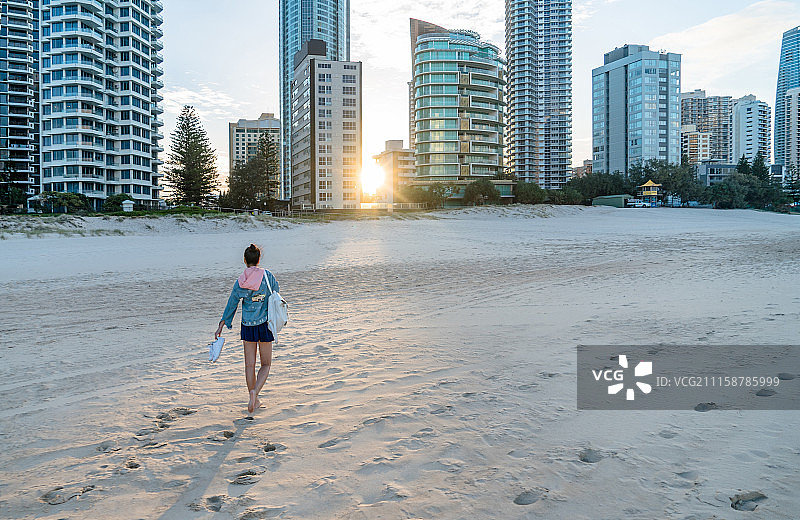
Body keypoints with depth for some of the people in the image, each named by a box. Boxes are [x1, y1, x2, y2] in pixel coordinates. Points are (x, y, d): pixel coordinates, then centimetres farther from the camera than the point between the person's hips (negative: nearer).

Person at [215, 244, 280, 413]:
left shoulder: (239, 282, -3)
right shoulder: (267, 275, -8)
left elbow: (231, 305, 1)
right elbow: (276, 291, 7)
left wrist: (221, 326, 9)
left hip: (247, 326, 2)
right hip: (265, 324, -1)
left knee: (249, 365, 13)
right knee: (266, 364, 11)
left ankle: (254, 399, 17)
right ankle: (255, 391, -12)